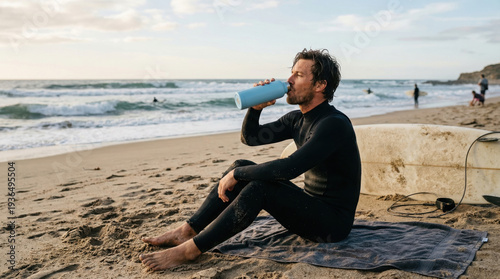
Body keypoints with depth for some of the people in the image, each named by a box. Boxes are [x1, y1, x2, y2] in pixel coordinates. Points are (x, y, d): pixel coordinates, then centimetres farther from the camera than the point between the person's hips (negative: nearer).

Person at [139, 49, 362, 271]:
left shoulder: (334, 124, -22)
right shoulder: (297, 119, 6)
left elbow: (288, 168, -33)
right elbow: (250, 137, 14)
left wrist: (237, 175, -22)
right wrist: (256, 108, -6)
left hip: (333, 222, -8)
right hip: (309, 206, 9)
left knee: (260, 186, -30)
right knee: (241, 166, -2)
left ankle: (189, 250, -22)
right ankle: (187, 231, -4)